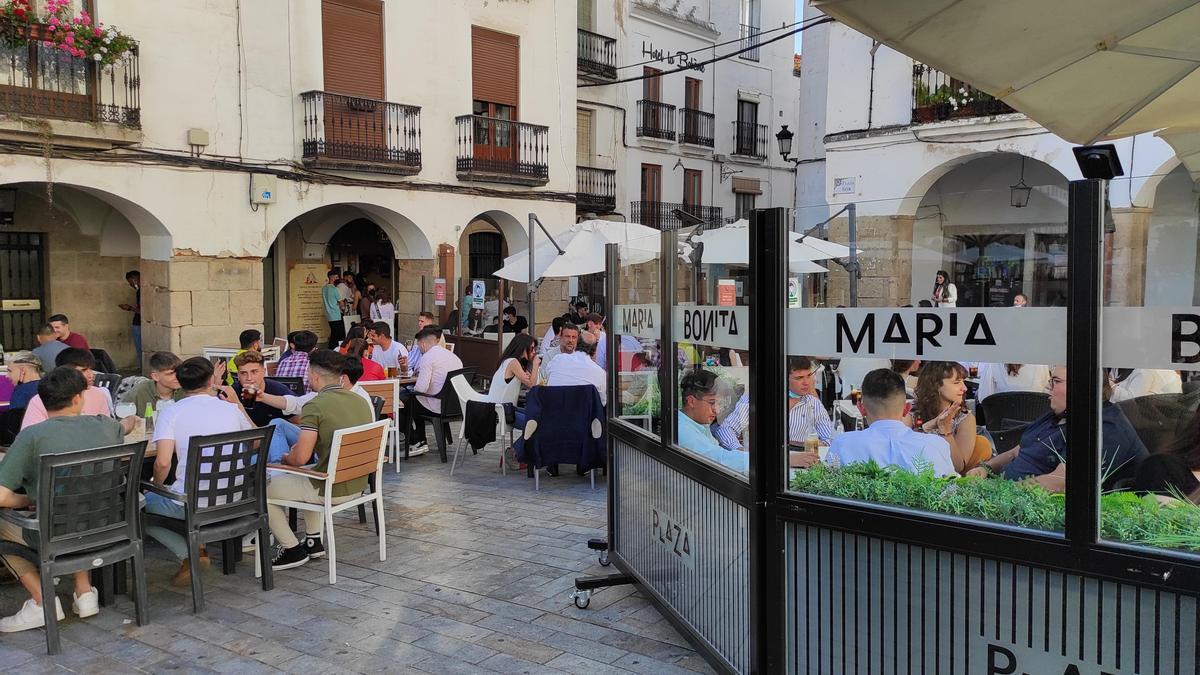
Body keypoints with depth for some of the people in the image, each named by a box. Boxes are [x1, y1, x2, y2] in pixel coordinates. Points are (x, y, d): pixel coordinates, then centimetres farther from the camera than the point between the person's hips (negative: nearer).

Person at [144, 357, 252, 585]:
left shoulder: (170, 413, -4)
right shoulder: (231, 409, 6)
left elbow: (163, 462, -14)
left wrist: (157, 486, 7)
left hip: (192, 503, -6)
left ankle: (188, 554, 4)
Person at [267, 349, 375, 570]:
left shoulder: (315, 406, -18)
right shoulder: (361, 402, 4)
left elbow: (301, 458, -22)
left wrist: (285, 458, 2)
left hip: (330, 490, -8)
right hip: (357, 486, 8)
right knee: (309, 474, 36)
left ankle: (293, 550, 17)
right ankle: (313, 542, 35)